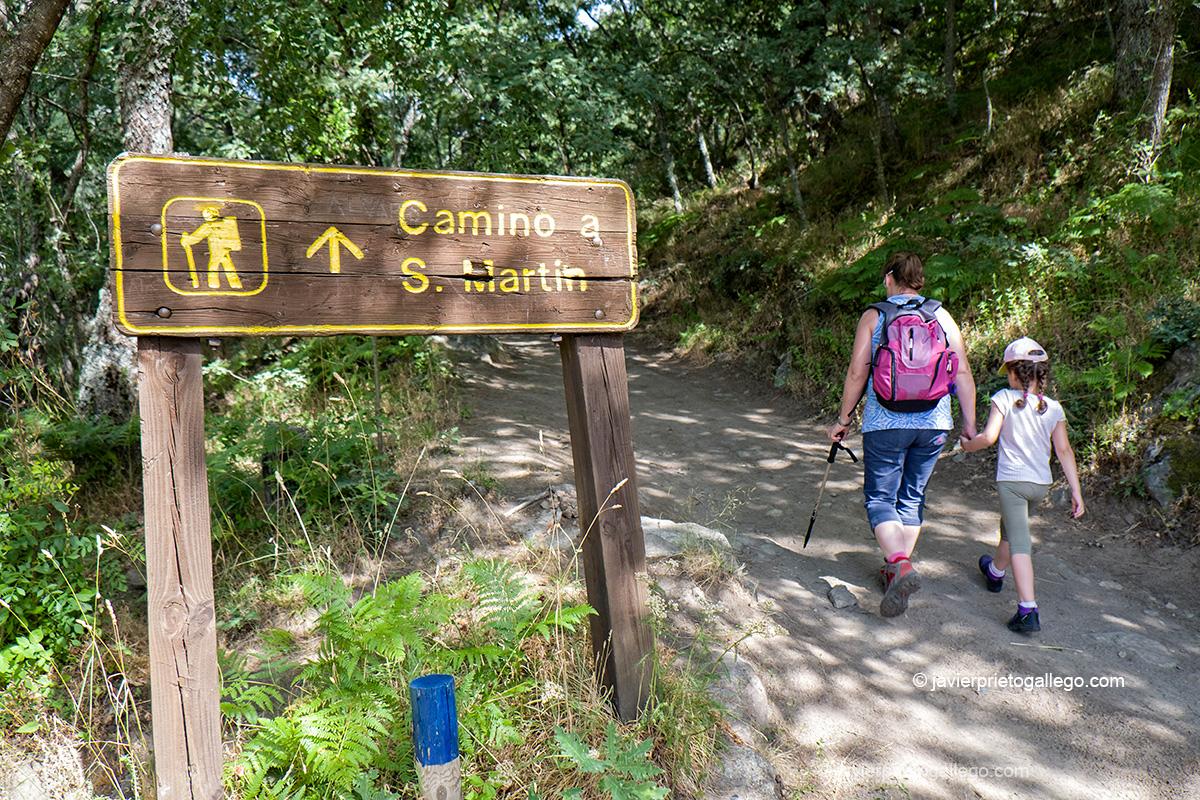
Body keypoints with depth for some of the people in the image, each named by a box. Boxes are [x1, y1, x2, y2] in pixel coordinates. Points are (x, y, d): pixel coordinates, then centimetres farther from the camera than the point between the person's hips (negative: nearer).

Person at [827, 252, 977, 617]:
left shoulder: (873, 316, -1)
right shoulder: (942, 316, 6)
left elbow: (857, 373, -4)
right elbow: (963, 372, 2)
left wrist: (843, 419, 6)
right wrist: (970, 422, 8)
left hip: (885, 422, -3)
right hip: (934, 423, 3)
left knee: (879, 497, 4)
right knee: (912, 497, 16)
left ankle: (900, 564, -17)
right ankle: (897, 568, 23)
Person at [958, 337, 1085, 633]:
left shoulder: (1004, 398, -11)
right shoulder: (1053, 408, 1)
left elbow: (989, 437, -17)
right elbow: (1064, 450, 0)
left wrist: (968, 444, 4)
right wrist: (1075, 490, 2)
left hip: (1011, 480, -5)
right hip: (1041, 484, 5)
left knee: (1019, 543, -9)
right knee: (1011, 528, 28)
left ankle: (1028, 610, -21)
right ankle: (995, 572, 53)